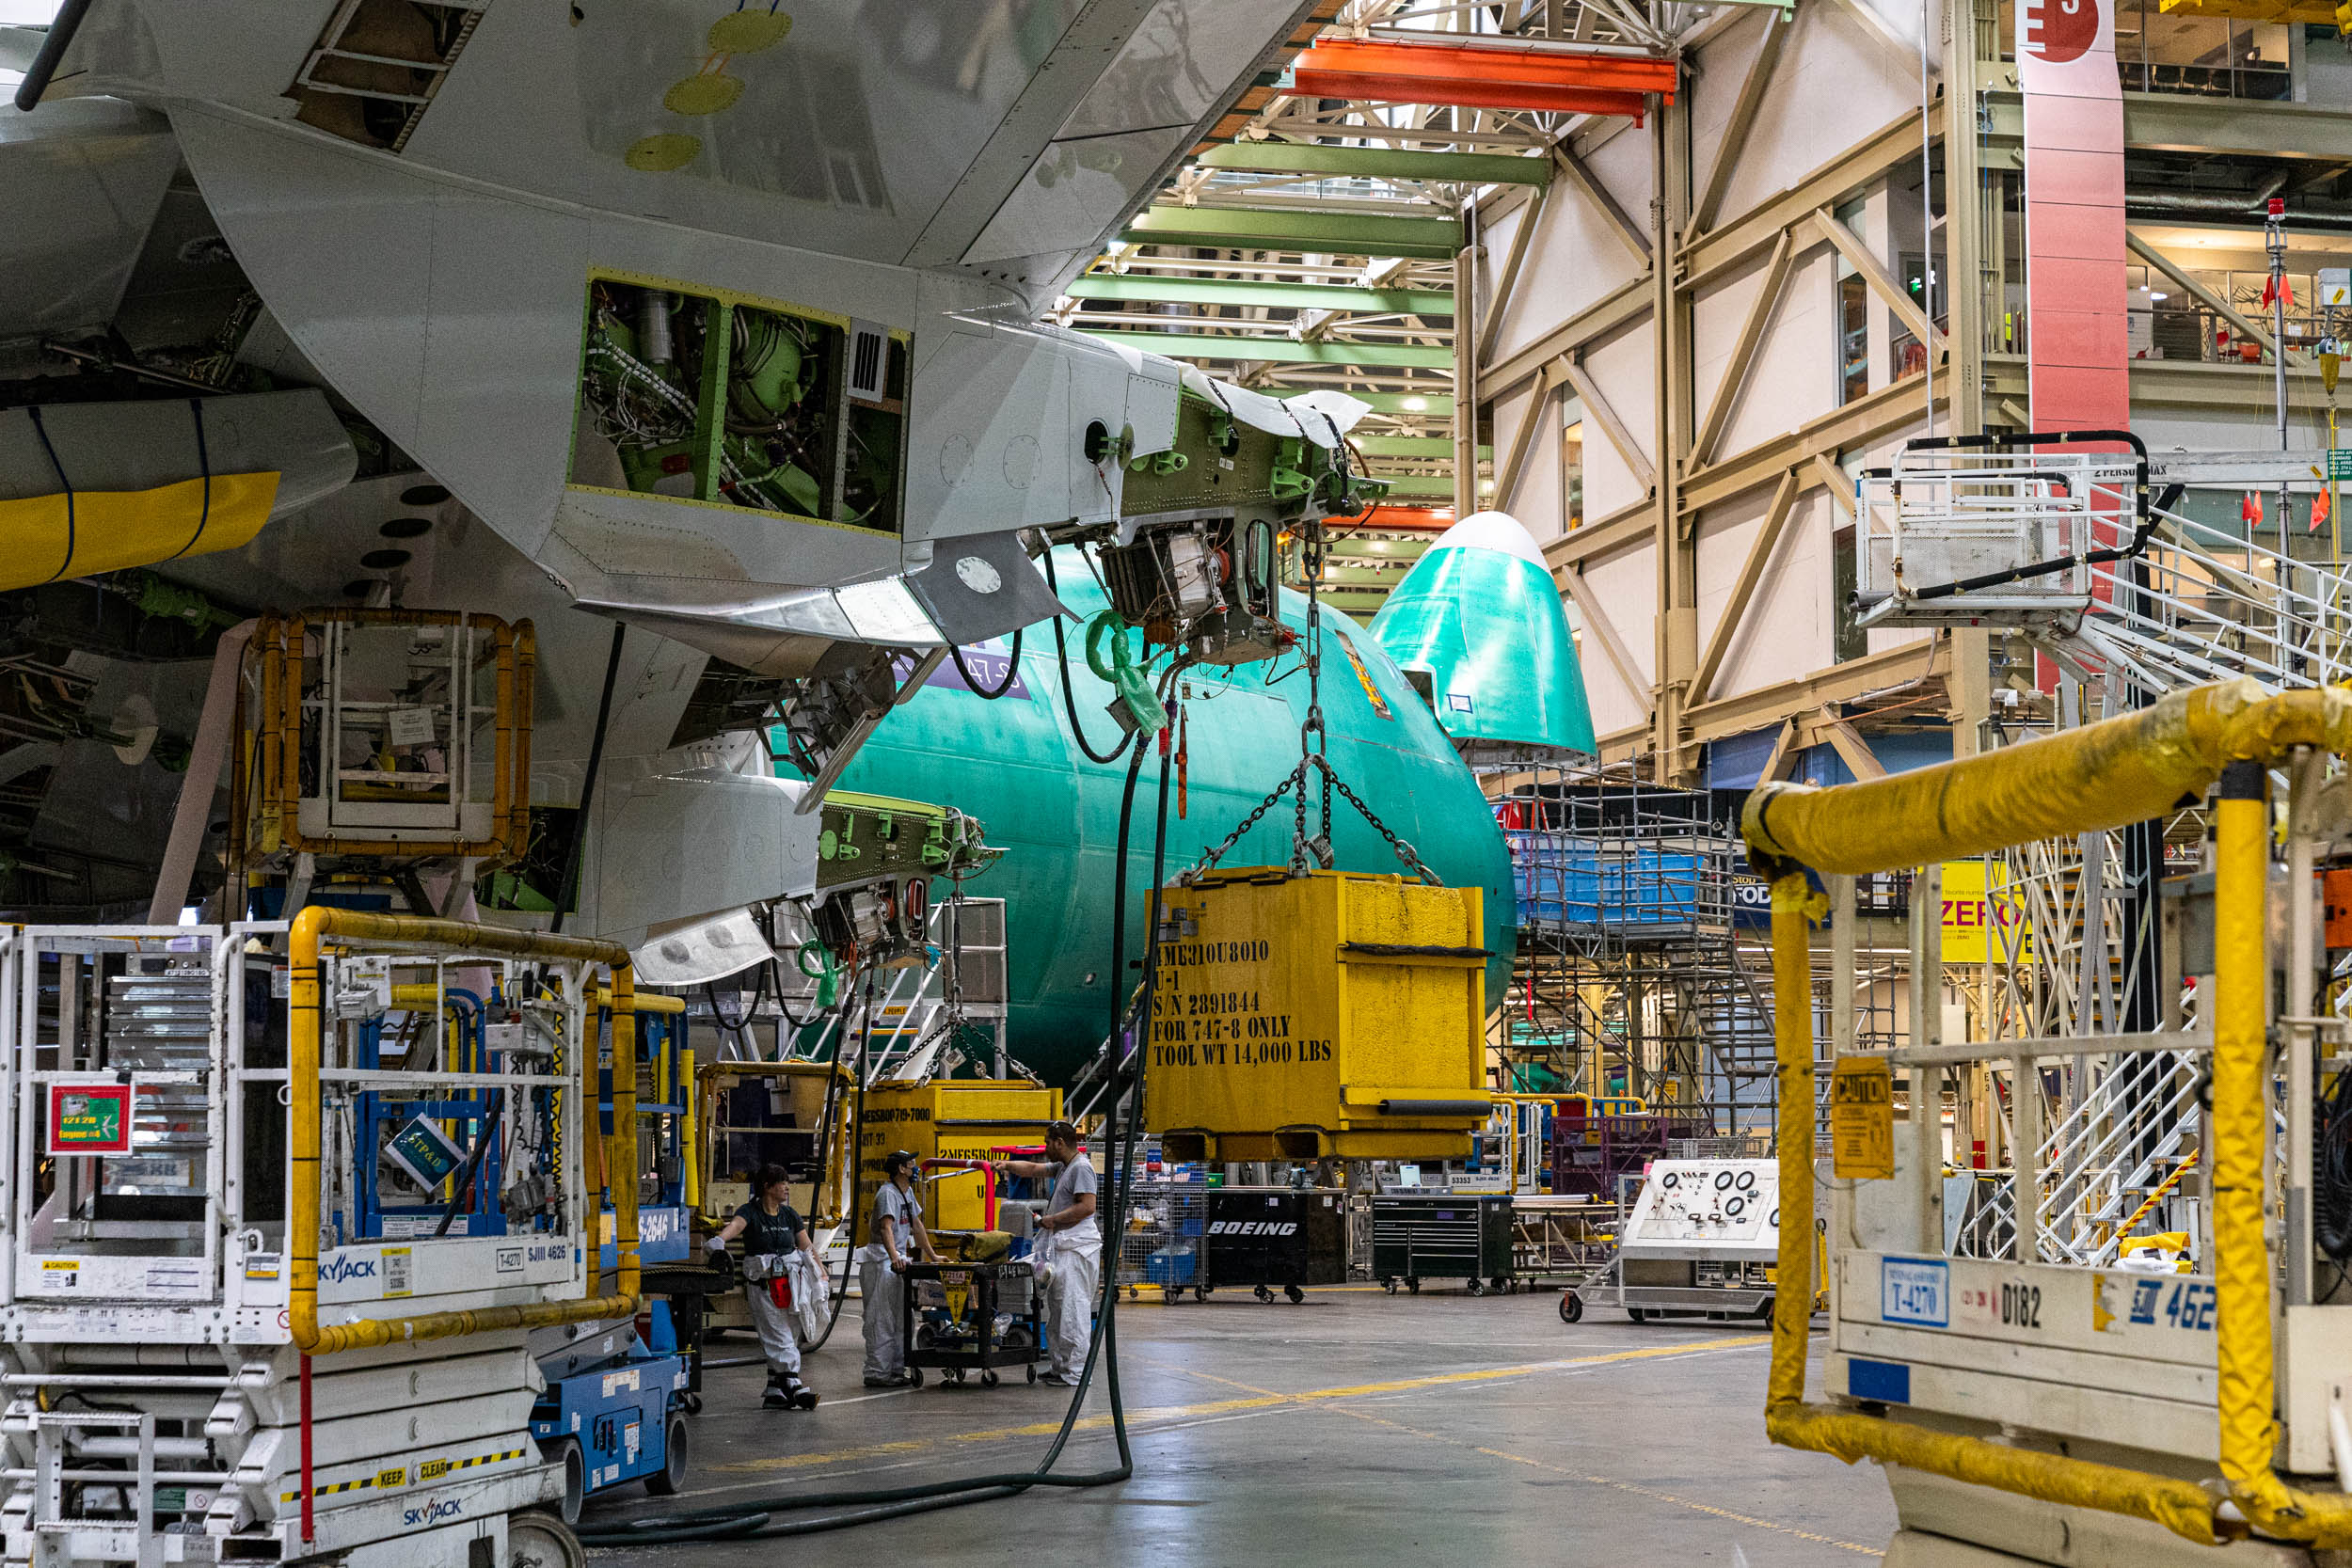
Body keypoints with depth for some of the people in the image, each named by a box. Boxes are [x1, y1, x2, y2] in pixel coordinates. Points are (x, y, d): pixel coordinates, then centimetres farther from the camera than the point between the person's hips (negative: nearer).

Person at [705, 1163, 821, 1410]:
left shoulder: (789, 1215, 10)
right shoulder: (750, 1212, -7)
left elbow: (807, 1247, 13)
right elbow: (736, 1225, -29)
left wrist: (821, 1273, 2)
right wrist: (720, 1239, -50)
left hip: (790, 1283, 6)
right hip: (762, 1286, -6)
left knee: (788, 1338, 6)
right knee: (778, 1338, -11)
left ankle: (775, 1392, 12)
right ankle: (794, 1385, -16)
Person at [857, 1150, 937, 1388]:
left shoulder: (908, 1192, 14)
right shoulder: (887, 1193, -17)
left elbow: (916, 1226, 23)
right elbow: (886, 1227, -31)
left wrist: (933, 1256, 26)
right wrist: (894, 1257, -45)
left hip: (898, 1263, 10)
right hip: (880, 1262, -10)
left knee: (900, 1320, 12)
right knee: (882, 1320, -10)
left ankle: (896, 1370, 17)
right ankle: (876, 1374, -10)